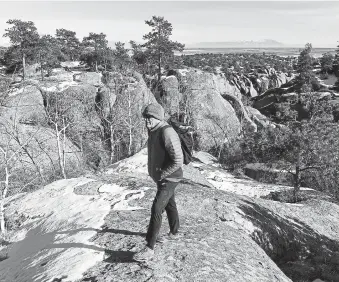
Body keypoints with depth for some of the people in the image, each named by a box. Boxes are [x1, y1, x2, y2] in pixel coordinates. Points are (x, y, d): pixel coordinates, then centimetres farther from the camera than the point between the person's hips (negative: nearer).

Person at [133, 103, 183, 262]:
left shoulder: (167, 132, -24)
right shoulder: (153, 132, 5)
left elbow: (178, 160, -27)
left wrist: (161, 174, -20)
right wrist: (155, 173, 10)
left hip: (169, 179, -9)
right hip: (161, 178, 9)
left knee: (156, 210, -12)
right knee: (170, 205, 24)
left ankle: (149, 249, -7)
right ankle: (174, 231, 44)